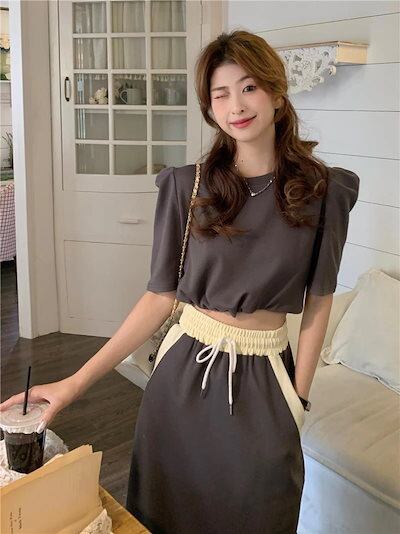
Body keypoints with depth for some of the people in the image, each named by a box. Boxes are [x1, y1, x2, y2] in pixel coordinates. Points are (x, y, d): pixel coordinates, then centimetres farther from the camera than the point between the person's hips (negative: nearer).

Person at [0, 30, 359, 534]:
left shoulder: (324, 190, -6)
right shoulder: (187, 186, -6)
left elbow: (317, 302, 0)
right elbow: (160, 295, -5)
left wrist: (299, 399, -1)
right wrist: (77, 381, -10)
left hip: (263, 378, 0)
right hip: (185, 373, 1)